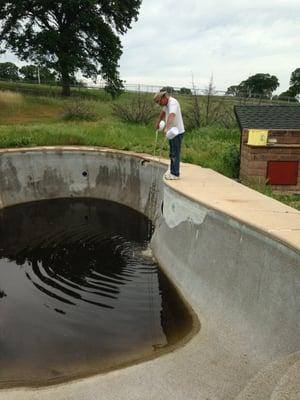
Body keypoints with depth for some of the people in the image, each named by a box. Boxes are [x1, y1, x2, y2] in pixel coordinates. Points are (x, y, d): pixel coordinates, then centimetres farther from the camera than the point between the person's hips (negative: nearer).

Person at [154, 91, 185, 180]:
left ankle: (175, 174, -1)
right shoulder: (166, 103, 9)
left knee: (175, 154, -6)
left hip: (177, 132, -10)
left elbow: (171, 116, -39)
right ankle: (172, 172, 26)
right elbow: (163, 112, 29)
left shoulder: (173, 103, -21)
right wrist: (158, 123, 40)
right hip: (172, 131, 10)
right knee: (172, 153, 16)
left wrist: (167, 128, -53)